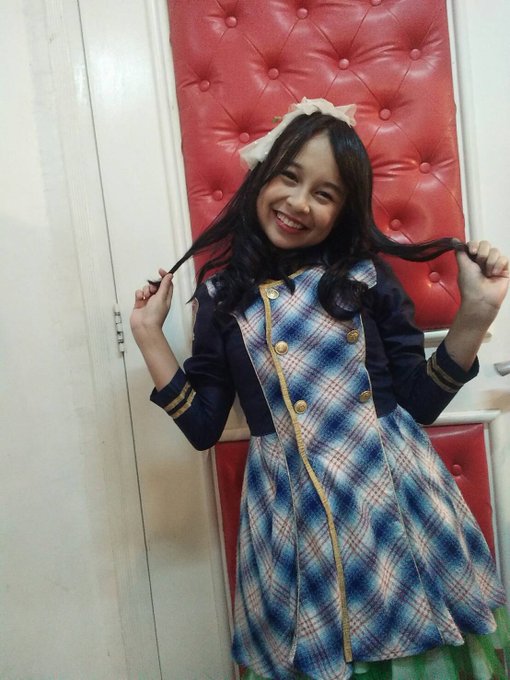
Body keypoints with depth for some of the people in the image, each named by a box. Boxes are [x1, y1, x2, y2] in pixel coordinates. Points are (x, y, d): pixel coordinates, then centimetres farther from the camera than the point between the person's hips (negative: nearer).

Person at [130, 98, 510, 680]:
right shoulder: (221, 294, 3)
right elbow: (203, 427, 2)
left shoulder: (365, 275, -1)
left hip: (394, 499, 0)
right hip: (289, 516, 1)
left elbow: (419, 402, 0)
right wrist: (148, 335, 3)